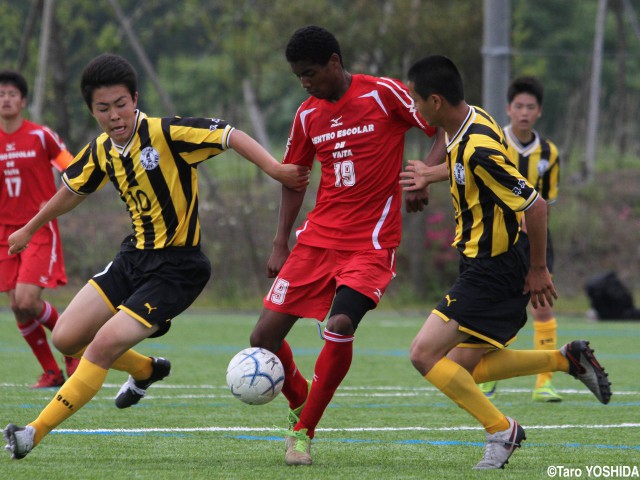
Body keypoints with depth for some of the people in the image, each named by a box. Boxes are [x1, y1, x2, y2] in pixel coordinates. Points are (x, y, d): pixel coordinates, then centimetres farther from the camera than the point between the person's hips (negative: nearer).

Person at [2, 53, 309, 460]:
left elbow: (231, 136, -24)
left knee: (104, 345, -18)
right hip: (134, 256, 8)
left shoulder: (166, 133, -19)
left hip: (175, 268, -8)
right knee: (66, 338, 5)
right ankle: (147, 370, 33)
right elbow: (72, 191, 21)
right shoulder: (101, 151, 2)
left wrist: (274, 168, -39)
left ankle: (35, 433, -10)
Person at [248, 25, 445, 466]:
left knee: (340, 327, -26)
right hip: (318, 239, 5)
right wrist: (280, 244, 16)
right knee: (265, 335, -2)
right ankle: (300, 403, 27)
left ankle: (303, 431, -9)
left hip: (372, 243, -5)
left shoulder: (383, 94, -7)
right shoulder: (308, 115, 9)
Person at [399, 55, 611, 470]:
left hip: (494, 271, -10)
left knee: (425, 354, -12)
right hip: (488, 266, 10)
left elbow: (536, 205, -25)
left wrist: (538, 269, -16)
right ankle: (568, 359, 21)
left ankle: (501, 428, -2)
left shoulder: (478, 151, -27)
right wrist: (432, 175, 29)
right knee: (465, 367, 15)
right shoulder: (472, 120, 2)